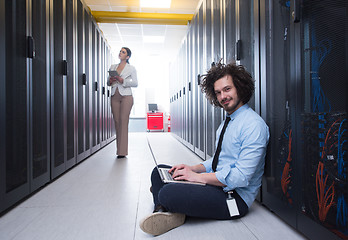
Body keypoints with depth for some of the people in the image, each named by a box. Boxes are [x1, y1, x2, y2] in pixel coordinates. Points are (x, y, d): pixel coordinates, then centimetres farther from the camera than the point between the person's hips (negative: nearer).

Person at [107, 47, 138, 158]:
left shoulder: (131, 68, 5)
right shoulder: (112, 67, 17)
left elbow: (135, 83, -1)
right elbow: (108, 81, 19)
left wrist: (123, 81, -14)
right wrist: (110, 81, -4)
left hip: (126, 96, -4)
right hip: (115, 96, 4)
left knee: (123, 121, -11)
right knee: (117, 121, 1)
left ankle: (122, 151, -9)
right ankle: (120, 149, 9)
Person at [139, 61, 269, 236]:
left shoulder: (253, 125, -17)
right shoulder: (226, 123, 14)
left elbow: (241, 177, -23)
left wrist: (198, 176, -19)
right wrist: (193, 168, 1)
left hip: (235, 197, -10)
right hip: (217, 183, 10)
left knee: (167, 193, -32)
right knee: (159, 172, 8)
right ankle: (163, 212, -13)